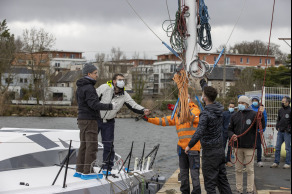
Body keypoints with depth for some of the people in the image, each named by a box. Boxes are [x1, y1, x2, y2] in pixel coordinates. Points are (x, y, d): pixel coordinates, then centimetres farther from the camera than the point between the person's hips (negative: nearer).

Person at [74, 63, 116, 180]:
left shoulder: (80, 87, 15)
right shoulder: (88, 88, -16)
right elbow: (94, 104, -23)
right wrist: (110, 106, -18)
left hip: (82, 119, 10)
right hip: (89, 120, -10)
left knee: (84, 145, 11)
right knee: (92, 146, -7)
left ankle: (79, 171, 14)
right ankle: (87, 172, -7)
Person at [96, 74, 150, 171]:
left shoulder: (124, 95, -4)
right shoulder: (105, 88, -14)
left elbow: (133, 105, -9)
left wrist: (143, 111, -28)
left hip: (109, 123, 3)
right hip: (96, 119, -3)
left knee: (108, 145, 4)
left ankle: (107, 168, 14)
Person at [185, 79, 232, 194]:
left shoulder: (206, 114, -21)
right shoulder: (219, 109, 3)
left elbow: (199, 133, -30)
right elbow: (210, 94, 22)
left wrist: (189, 146, -15)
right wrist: (203, 82, 37)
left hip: (210, 152, -8)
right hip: (220, 149, 8)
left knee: (210, 182, -1)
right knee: (222, 179, 15)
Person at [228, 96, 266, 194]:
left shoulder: (253, 114, -2)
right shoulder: (235, 116, 9)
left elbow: (262, 126, -11)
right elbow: (230, 129, 13)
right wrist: (232, 135, -9)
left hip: (249, 146, -3)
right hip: (238, 146, 3)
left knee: (250, 169, 2)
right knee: (238, 169, 8)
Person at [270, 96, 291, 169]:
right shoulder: (280, 111, 11)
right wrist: (277, 127, 9)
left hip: (287, 133, -6)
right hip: (280, 132, 7)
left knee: (287, 148, 1)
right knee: (277, 147, 6)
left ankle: (287, 163, 7)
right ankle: (276, 162, 12)